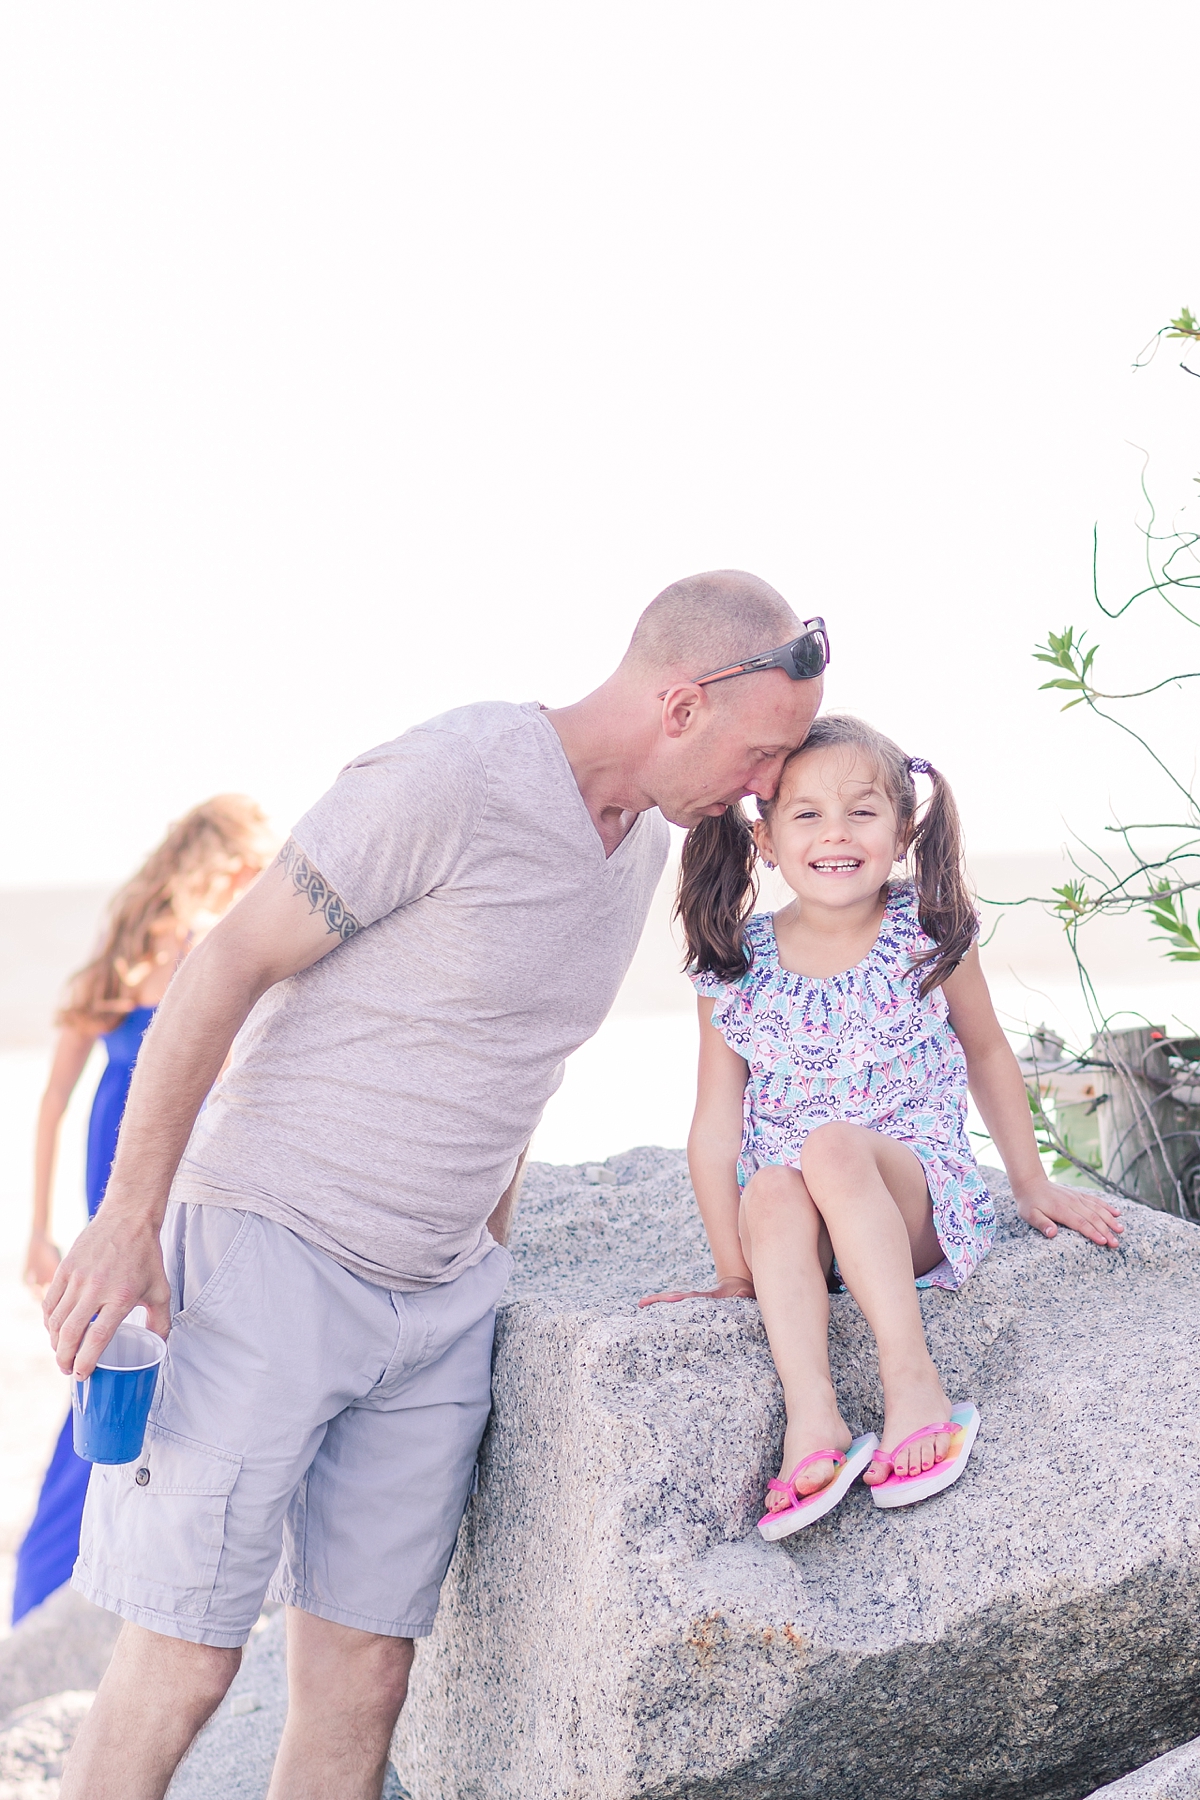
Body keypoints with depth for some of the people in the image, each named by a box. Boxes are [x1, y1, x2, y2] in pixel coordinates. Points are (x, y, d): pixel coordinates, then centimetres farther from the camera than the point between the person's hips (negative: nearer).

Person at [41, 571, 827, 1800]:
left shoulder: (644, 841, 9)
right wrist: (131, 1215, -15)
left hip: (444, 1296, 7)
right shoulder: (447, 781, -17)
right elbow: (226, 967, -14)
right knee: (183, 1660, -3)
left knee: (365, 1669, 7)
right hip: (275, 1247, -7)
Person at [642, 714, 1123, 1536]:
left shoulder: (931, 935, -2)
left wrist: (1033, 1184, 16)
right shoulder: (737, 967, -2)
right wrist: (734, 1271, -3)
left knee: (832, 1145, -32)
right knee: (770, 1190, -33)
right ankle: (812, 1416, -40)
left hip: (926, 1205, -1)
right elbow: (716, 1126, 0)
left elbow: (987, 1052, 12)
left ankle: (914, 1378, -32)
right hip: (803, 1230, 1)